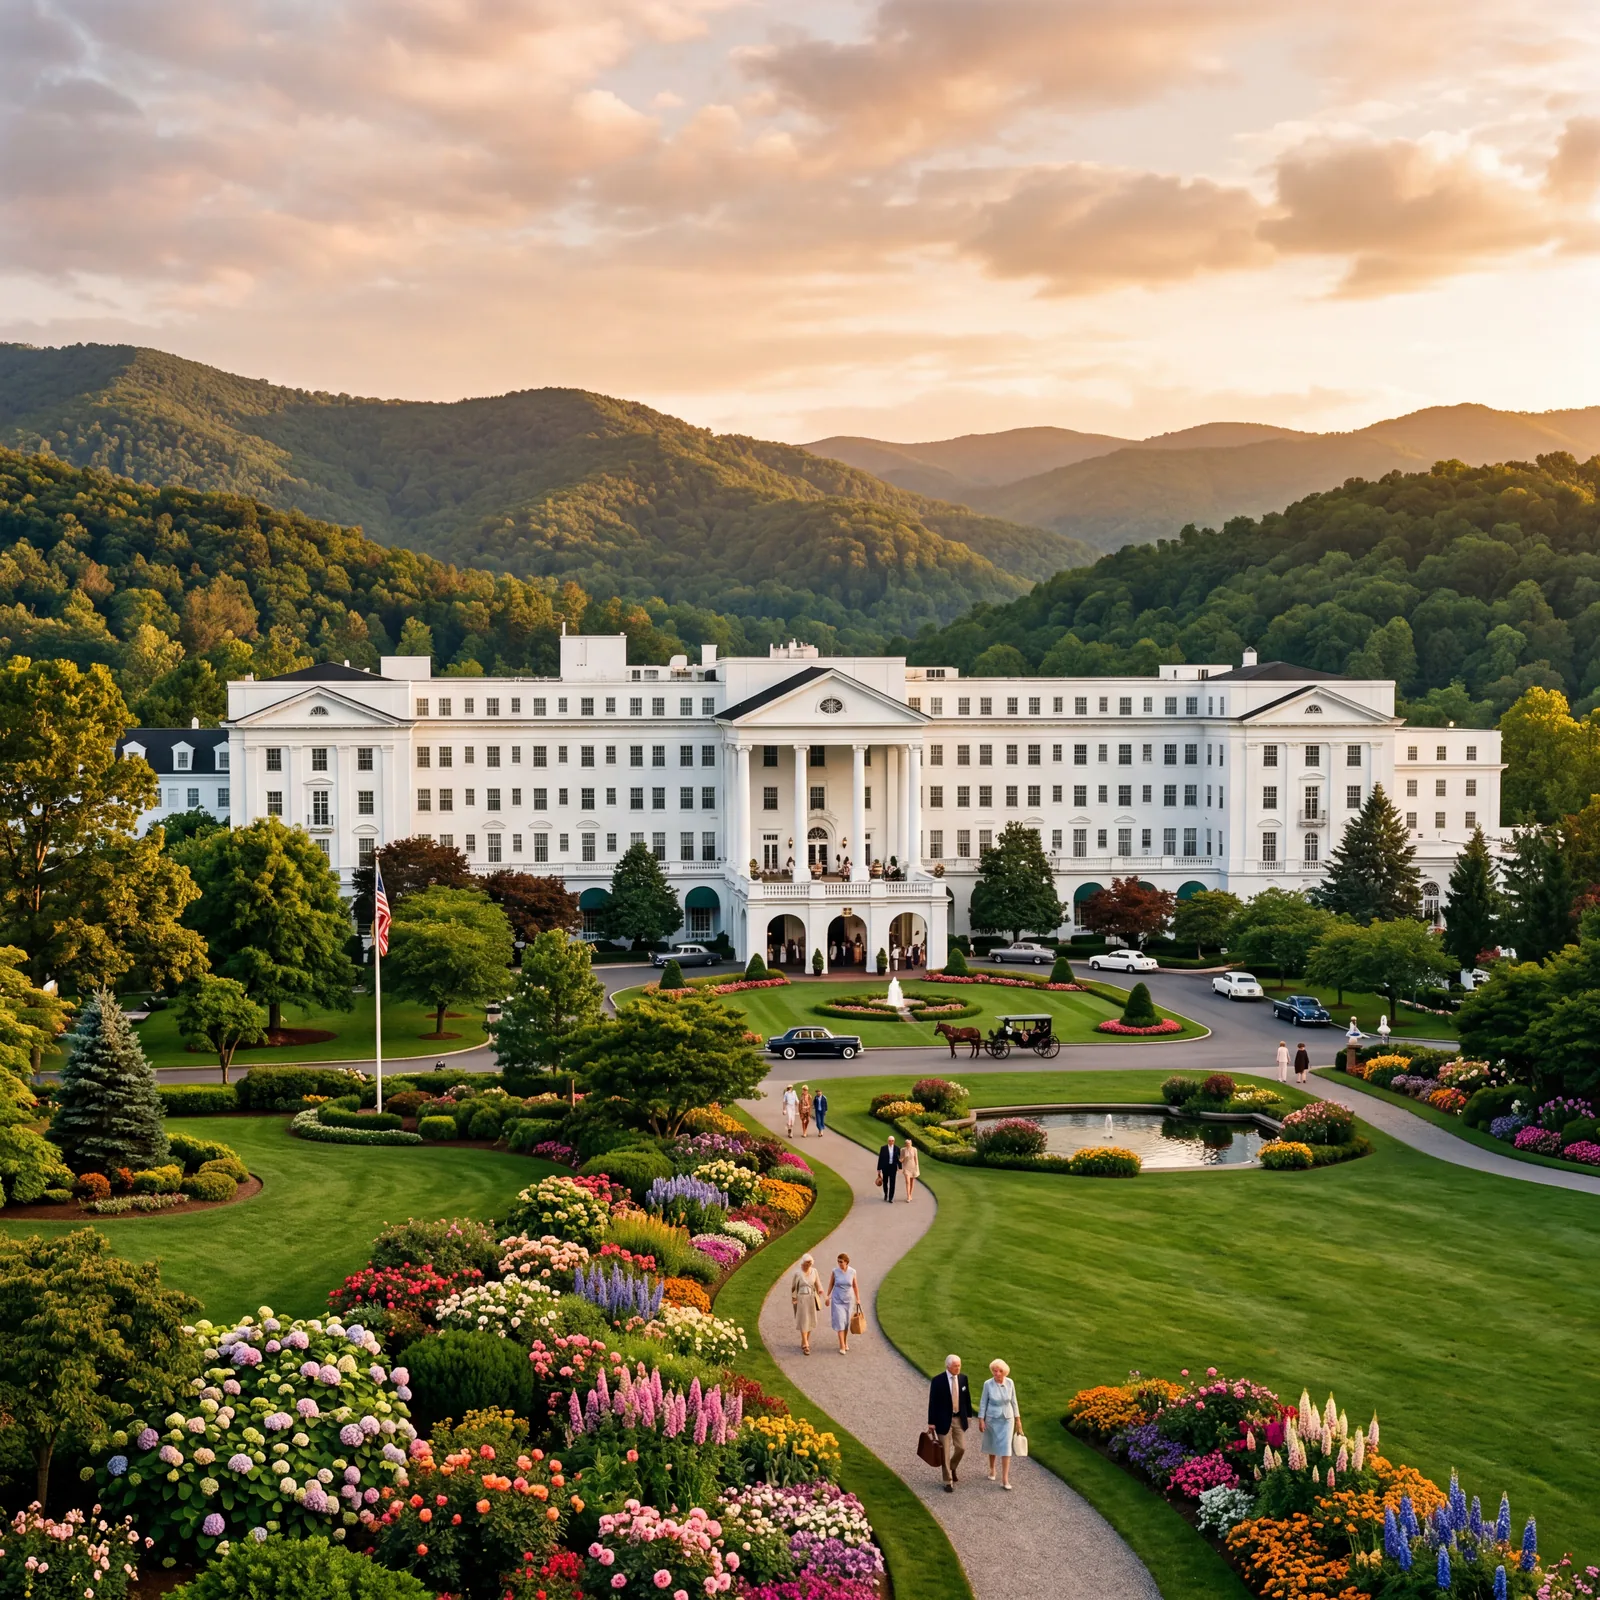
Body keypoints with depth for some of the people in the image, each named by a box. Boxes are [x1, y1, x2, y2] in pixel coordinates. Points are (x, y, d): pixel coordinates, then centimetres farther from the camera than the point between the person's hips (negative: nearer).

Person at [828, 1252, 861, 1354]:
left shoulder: (852, 1272, -6)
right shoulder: (835, 1271, -9)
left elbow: (855, 1286, 4)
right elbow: (831, 1284, 2)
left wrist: (858, 1299, 5)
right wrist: (828, 1297, 3)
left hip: (848, 1300, 2)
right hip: (837, 1300, -2)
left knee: (847, 1322, 10)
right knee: (840, 1321, -9)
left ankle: (845, 1342, 30)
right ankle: (842, 1346, -9)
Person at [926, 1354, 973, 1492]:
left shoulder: (963, 1379, -1)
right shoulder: (938, 1381, -15)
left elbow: (967, 1398, 10)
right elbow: (932, 1402, -12)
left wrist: (969, 1415, 11)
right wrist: (931, 1422, -11)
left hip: (958, 1419, 4)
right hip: (943, 1420, -4)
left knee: (961, 1447, 7)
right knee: (945, 1451, 3)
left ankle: (953, 1467, 38)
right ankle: (948, 1482, 13)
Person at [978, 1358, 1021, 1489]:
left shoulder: (1010, 1383, -9)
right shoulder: (988, 1384, -14)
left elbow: (1013, 1401, 1)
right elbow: (983, 1402, -7)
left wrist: (1018, 1419, 4)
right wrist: (981, 1420, -8)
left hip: (1007, 1419, 0)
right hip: (992, 1418, 0)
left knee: (1005, 1447, -7)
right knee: (993, 1445, 16)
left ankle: (1005, 1479, -6)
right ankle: (992, 1469, 42)